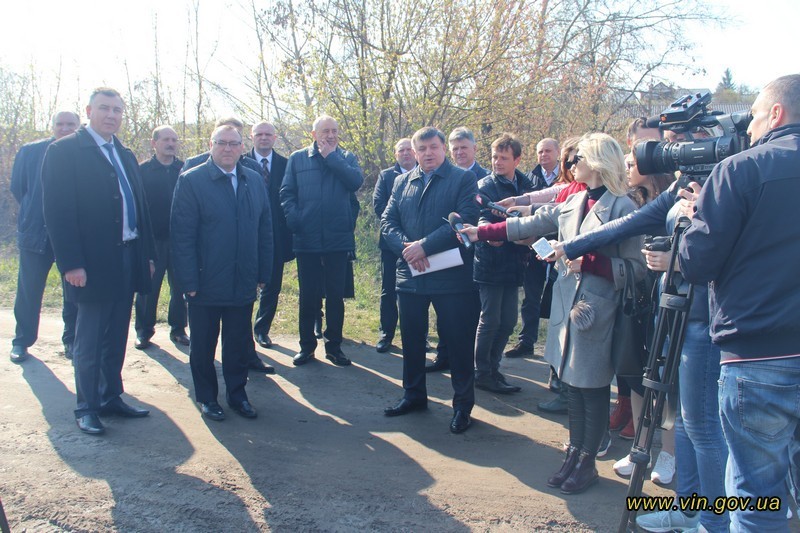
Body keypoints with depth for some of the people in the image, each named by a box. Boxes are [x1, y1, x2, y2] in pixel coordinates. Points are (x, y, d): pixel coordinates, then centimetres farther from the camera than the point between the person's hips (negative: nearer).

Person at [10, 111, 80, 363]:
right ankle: (21, 341, 22)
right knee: (29, 290, 8)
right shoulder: (29, 151, 2)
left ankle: (72, 340, 21)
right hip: (36, 232, 1)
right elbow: (17, 187, 10)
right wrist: (33, 212, 8)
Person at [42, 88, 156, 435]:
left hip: (129, 260, 7)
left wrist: (148, 254, 10)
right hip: (93, 265, -6)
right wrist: (71, 263, -18)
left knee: (116, 338, 15)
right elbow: (57, 211, -13)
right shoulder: (64, 151, -6)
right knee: (89, 342, 5)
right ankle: (86, 408, 19)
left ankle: (111, 397, 28)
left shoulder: (125, 156, 15)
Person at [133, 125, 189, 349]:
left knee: (181, 287, 8)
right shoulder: (142, 170, 0)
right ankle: (143, 330, 18)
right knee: (148, 287, 5)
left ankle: (178, 328, 21)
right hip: (152, 239, -1)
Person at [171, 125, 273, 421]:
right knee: (203, 346, 11)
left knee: (239, 344, 13)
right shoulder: (192, 180, -6)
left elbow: (265, 230, 9)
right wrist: (189, 281, -14)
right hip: (205, 285, -3)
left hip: (243, 284, 4)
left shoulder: (255, 181, 8)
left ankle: (237, 393, 30)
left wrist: (263, 273, 5)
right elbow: (182, 235, -10)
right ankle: (207, 397, 28)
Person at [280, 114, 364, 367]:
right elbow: (286, 193, 3)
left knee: (336, 295, 7)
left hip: (338, 238, 0)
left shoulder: (346, 157, 8)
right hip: (307, 239, 0)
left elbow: (356, 181, -12)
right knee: (308, 295, 8)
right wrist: (295, 220, -11)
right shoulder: (297, 158, 7)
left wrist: (331, 156, -9)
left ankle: (334, 345, 19)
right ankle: (306, 345, 21)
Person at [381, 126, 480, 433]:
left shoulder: (464, 179, -2)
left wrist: (425, 245, -20)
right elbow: (387, 221, 6)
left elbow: (466, 220, -15)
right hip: (410, 275, 5)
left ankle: (463, 405, 18)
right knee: (411, 340, 15)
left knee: (459, 343, 4)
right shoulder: (402, 182, 13)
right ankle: (414, 395, 32)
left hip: (452, 277, -4)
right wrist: (406, 247, -13)